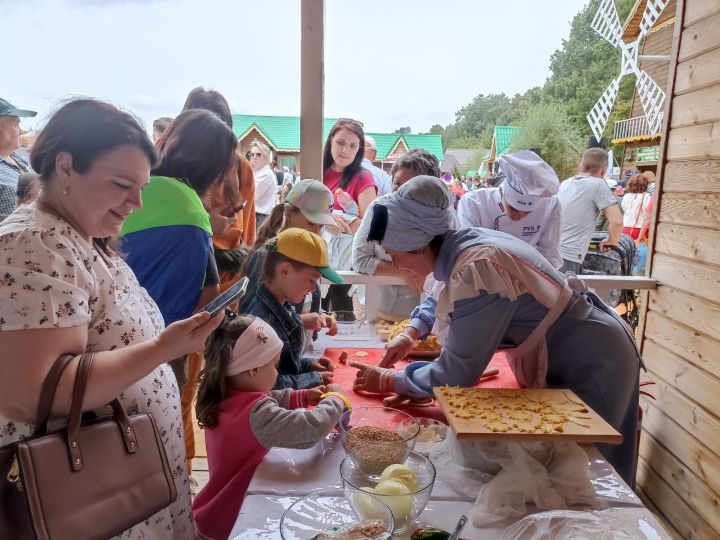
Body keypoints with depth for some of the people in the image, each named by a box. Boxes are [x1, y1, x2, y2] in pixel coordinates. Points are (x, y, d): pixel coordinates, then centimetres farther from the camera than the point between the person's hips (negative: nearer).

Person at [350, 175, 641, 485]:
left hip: (593, 365, -9)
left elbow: (455, 376, -27)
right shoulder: (464, 242, -7)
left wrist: (388, 381, -14)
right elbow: (441, 297, 18)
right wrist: (410, 334, 5)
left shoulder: (475, 270, -34)